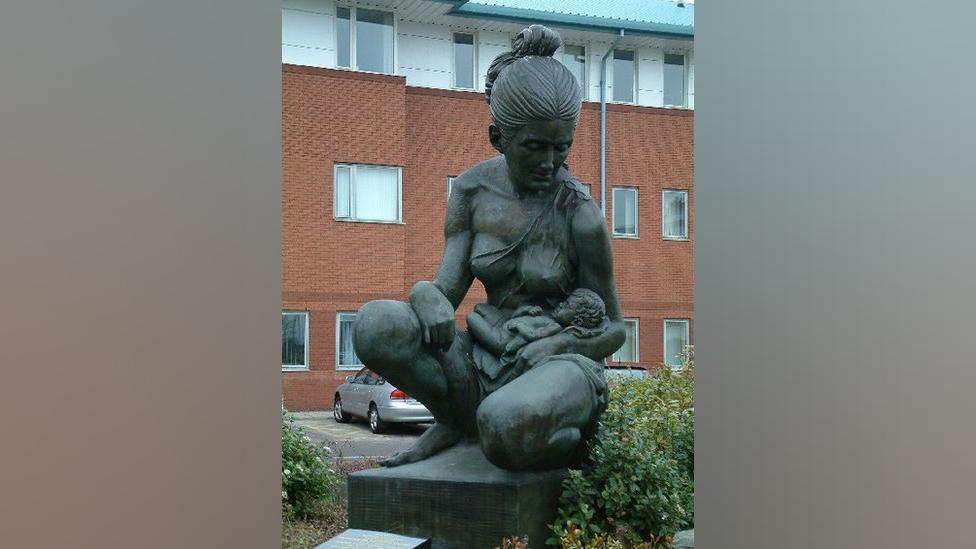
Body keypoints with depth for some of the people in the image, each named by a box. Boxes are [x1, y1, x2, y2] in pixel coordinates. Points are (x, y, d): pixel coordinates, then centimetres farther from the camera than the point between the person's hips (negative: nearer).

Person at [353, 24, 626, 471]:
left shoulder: (580, 215, -13)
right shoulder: (472, 189, -1)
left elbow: (614, 328, -2)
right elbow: (448, 287, -6)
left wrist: (558, 344, -23)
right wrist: (427, 295, -31)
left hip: (562, 368, -4)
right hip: (486, 363, 4)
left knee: (505, 426, -40)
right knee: (375, 325, -23)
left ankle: (568, 441, -4)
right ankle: (454, 422, 0)